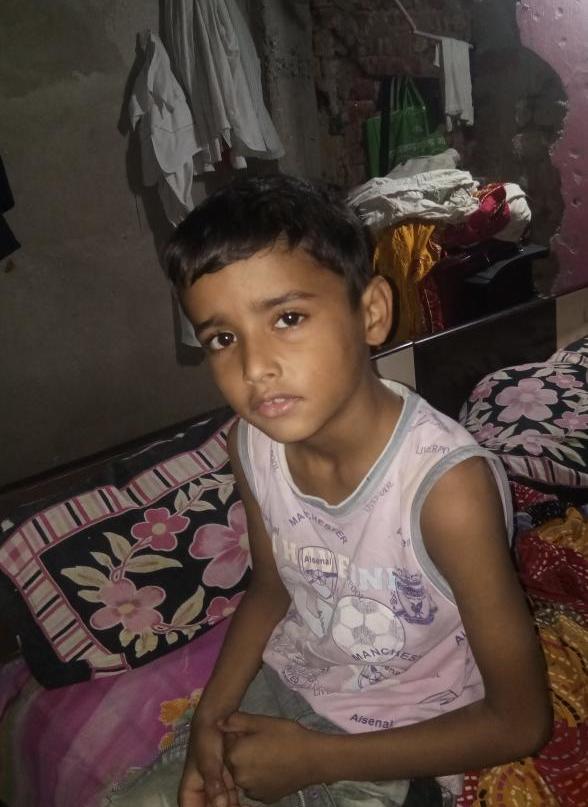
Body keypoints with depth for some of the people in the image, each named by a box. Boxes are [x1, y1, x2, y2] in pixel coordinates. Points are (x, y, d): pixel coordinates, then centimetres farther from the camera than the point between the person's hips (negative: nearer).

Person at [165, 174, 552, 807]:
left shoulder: (447, 486, -32)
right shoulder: (252, 441, -15)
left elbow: (520, 721, -20)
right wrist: (210, 717, -8)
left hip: (391, 751, -4)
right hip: (277, 687, 5)